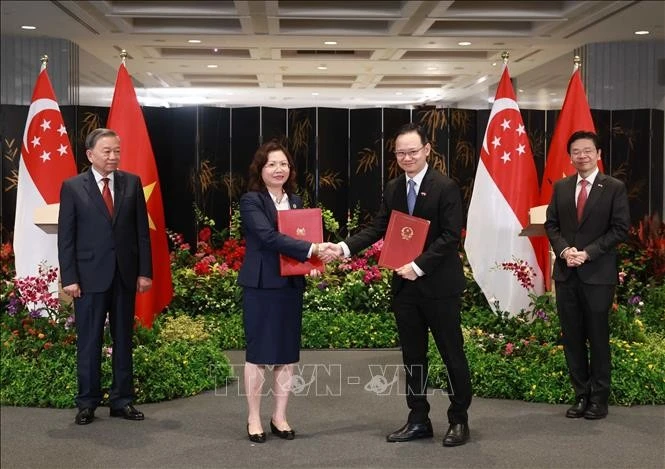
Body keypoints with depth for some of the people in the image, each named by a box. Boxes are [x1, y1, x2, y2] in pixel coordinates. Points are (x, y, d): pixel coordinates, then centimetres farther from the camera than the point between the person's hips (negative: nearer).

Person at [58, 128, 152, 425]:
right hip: (90, 276, -2)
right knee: (89, 342, 5)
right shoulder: (73, 187, -1)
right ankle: (87, 403, 15)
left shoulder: (132, 183, 5)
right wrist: (69, 277, -9)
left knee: (123, 341, 9)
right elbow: (66, 237, -3)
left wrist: (145, 271, 0)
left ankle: (122, 401, 18)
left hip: (125, 274, 2)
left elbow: (142, 230, 5)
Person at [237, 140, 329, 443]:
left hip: (291, 285, 6)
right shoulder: (251, 201, -8)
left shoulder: (295, 201, 12)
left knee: (287, 353, 8)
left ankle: (280, 416, 20)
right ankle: (254, 419, 13)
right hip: (261, 285, -5)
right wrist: (312, 249, -30)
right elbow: (269, 237, -22)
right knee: (258, 353, 2)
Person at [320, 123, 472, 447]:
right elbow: (377, 228, 6)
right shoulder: (392, 189, 9)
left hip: (439, 285, -6)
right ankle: (418, 420, 23)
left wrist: (419, 266, -22)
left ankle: (459, 420, 17)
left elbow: (450, 236, -15)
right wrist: (344, 248, -8)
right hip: (405, 286, 6)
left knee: (452, 354, 4)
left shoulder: (445, 187, -10)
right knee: (412, 356, 12)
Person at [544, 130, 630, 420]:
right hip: (566, 273, 4)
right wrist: (564, 250, -9)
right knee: (572, 338, 7)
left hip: (598, 274, -4)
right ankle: (581, 395, 17)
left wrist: (587, 253, -14)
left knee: (598, 337, 3)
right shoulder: (561, 187, 10)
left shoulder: (614, 188, -1)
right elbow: (551, 224, 10)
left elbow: (620, 228, -6)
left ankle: (599, 399, 13)